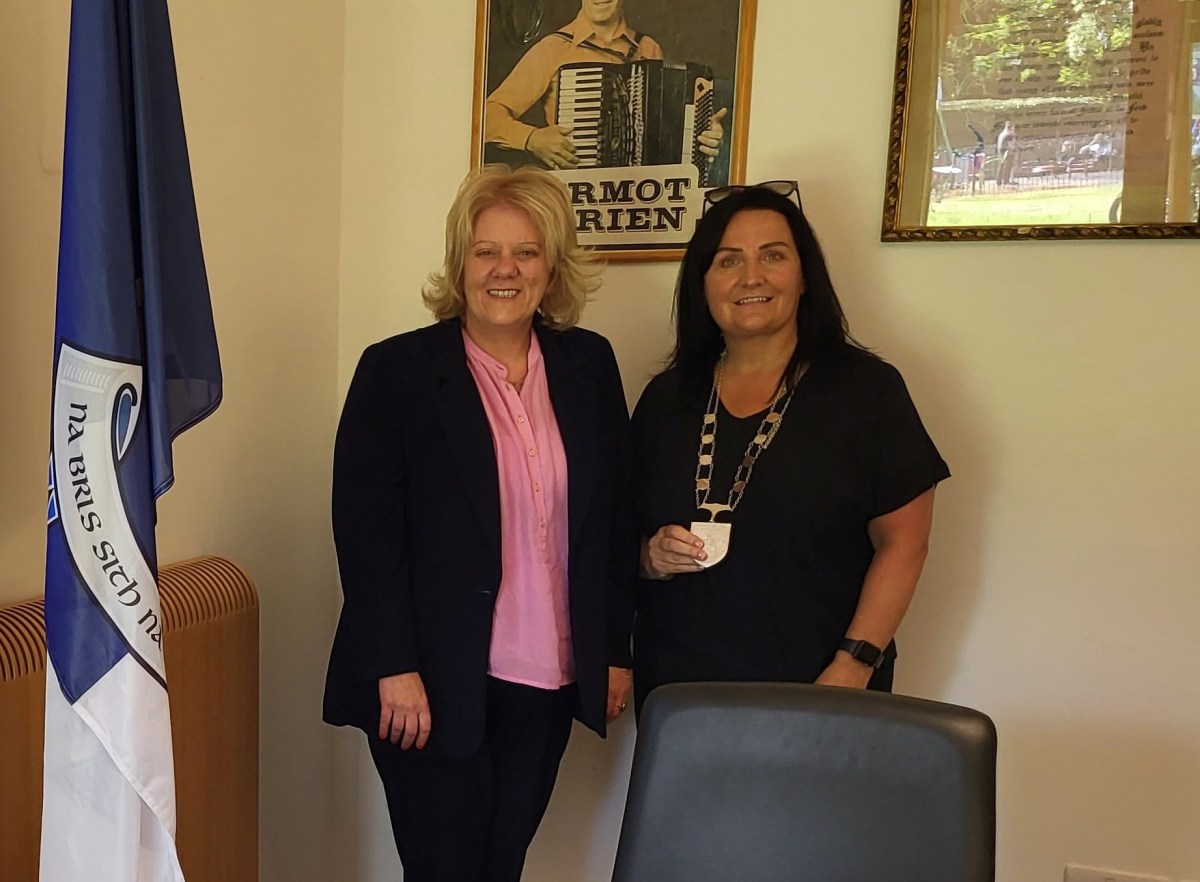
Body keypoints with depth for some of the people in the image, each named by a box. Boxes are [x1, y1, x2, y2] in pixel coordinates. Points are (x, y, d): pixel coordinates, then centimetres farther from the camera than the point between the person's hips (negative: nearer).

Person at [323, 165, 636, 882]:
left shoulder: (590, 365, 5)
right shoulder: (397, 369, -6)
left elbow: (615, 515, 7)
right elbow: (365, 527, -9)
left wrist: (616, 650, 7)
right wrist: (394, 667, -13)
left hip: (549, 683, 4)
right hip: (434, 682, -3)